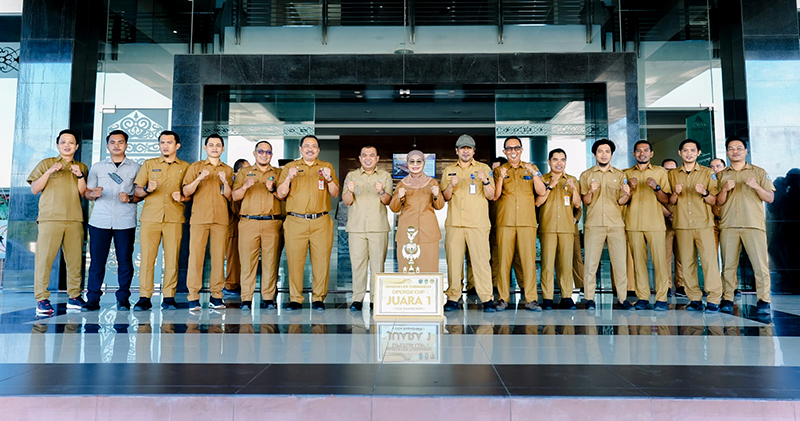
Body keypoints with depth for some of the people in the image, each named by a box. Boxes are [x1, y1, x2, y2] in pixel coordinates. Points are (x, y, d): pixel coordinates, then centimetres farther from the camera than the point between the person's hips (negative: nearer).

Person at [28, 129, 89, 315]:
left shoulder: (82, 167, 18)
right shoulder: (46, 164, 12)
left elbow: (83, 193, 9)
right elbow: (34, 189, 5)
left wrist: (80, 176, -6)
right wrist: (49, 172, -7)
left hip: (75, 219, 2)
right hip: (50, 218, -2)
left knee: (75, 259, 0)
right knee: (44, 258, -6)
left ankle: (74, 296, 7)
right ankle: (42, 299, -2)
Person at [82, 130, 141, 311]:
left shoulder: (135, 168, 10)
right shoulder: (97, 167, 15)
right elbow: (86, 193, 15)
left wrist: (130, 198, -9)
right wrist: (94, 194, -7)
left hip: (125, 221, -1)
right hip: (100, 221, 1)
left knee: (125, 261, 0)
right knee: (97, 260, 0)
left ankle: (123, 299, 9)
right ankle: (92, 299, 8)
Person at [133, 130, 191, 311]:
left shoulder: (185, 167, 13)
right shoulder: (148, 164, 15)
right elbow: (136, 191, 11)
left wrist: (182, 197, -7)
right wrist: (147, 189, -9)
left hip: (174, 219, -1)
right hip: (150, 217, 1)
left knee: (172, 259, -2)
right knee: (147, 257, -3)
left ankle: (169, 297, 5)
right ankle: (144, 297, 3)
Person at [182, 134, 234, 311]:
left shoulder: (228, 170, 16)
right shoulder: (195, 167, 12)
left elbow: (229, 196, 9)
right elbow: (186, 192, 5)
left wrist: (225, 182, -8)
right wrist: (199, 179, -10)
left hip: (221, 218, 1)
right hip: (199, 217, -1)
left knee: (219, 256, -2)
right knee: (195, 255, -6)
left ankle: (216, 296, 4)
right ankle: (193, 297, -2)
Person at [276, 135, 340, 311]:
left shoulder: (327, 167, 14)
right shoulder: (290, 167, 13)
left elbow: (335, 194, 8)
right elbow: (281, 194, 6)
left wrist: (329, 179, -10)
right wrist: (289, 178, -10)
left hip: (321, 222, 1)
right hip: (296, 222, 0)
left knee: (321, 261, -2)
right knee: (294, 261, -3)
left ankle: (318, 299, 9)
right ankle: (295, 299, 7)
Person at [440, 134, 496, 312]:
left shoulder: (483, 169, 10)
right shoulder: (449, 170, 16)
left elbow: (491, 196, 6)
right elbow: (445, 197, 13)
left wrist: (485, 181, -12)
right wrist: (451, 185, -6)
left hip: (478, 223, -2)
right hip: (454, 223, 2)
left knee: (481, 260, -7)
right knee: (453, 259, 0)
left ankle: (487, 299, -3)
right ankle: (453, 297, 6)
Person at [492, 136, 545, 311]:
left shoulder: (531, 168, 14)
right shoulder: (499, 170, 12)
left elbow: (541, 192, 3)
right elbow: (494, 196, 3)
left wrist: (534, 173, -9)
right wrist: (501, 178, -11)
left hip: (527, 221, 0)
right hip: (505, 222, 0)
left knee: (529, 259, -3)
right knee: (504, 259, -1)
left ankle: (531, 299, 3)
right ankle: (502, 298, 6)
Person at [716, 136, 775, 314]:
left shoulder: (759, 172, 12)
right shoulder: (722, 175, 16)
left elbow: (770, 198, 6)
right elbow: (718, 202, 11)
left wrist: (756, 186, -11)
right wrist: (725, 189, -8)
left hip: (754, 225, -1)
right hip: (728, 226, 2)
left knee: (760, 264, -8)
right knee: (728, 264, 0)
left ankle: (763, 301, -3)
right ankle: (727, 299, 4)